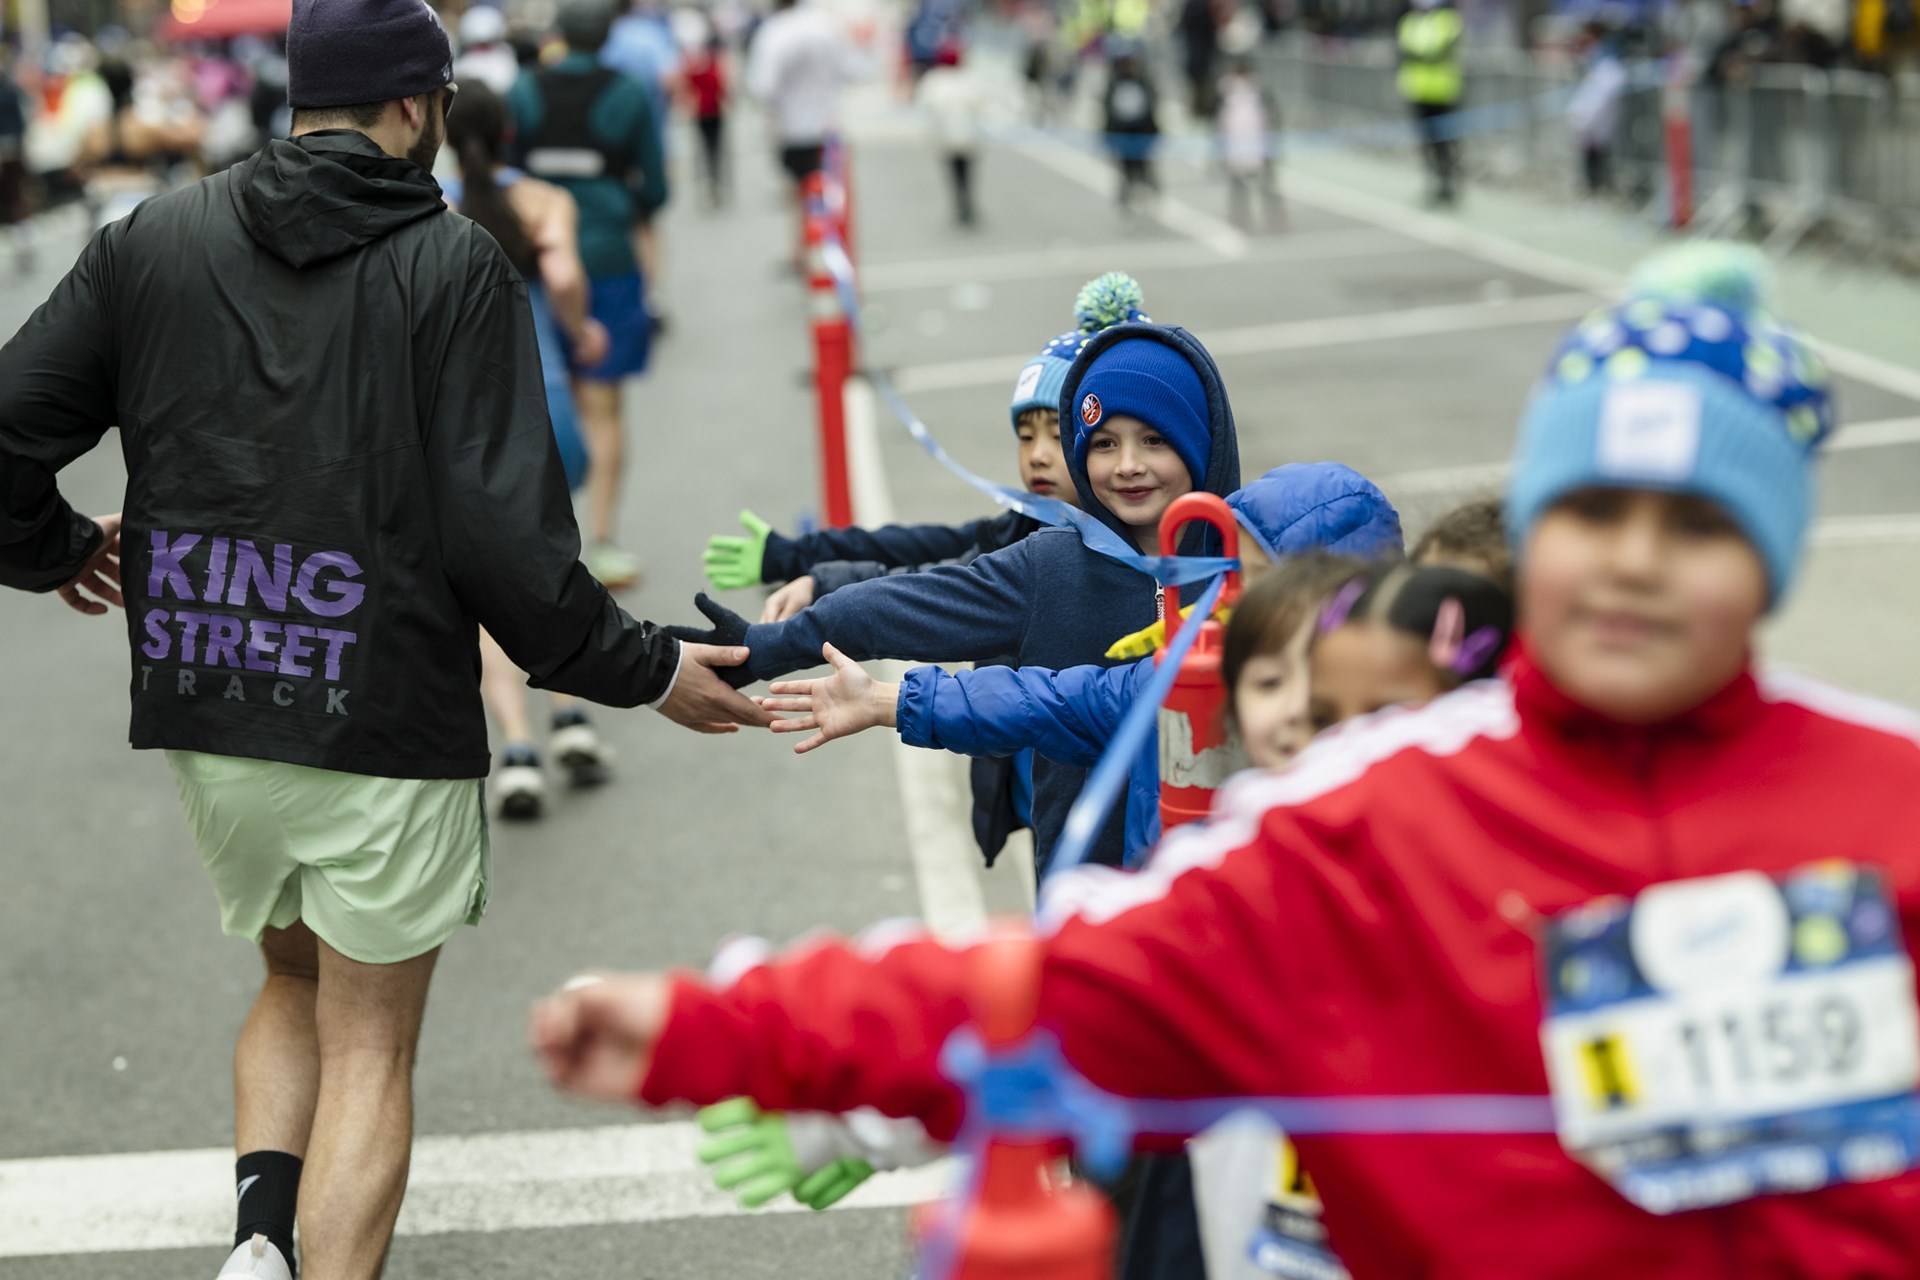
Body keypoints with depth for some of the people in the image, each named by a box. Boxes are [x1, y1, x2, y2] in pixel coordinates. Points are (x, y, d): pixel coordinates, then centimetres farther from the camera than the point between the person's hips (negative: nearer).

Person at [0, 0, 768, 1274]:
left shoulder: (152, 239, 3)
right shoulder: (455, 265, -10)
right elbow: (504, 532, -16)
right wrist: (646, 669, -4)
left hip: (205, 713, 4)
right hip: (388, 727, -4)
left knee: (294, 977, 25)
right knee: (369, 1042, 9)